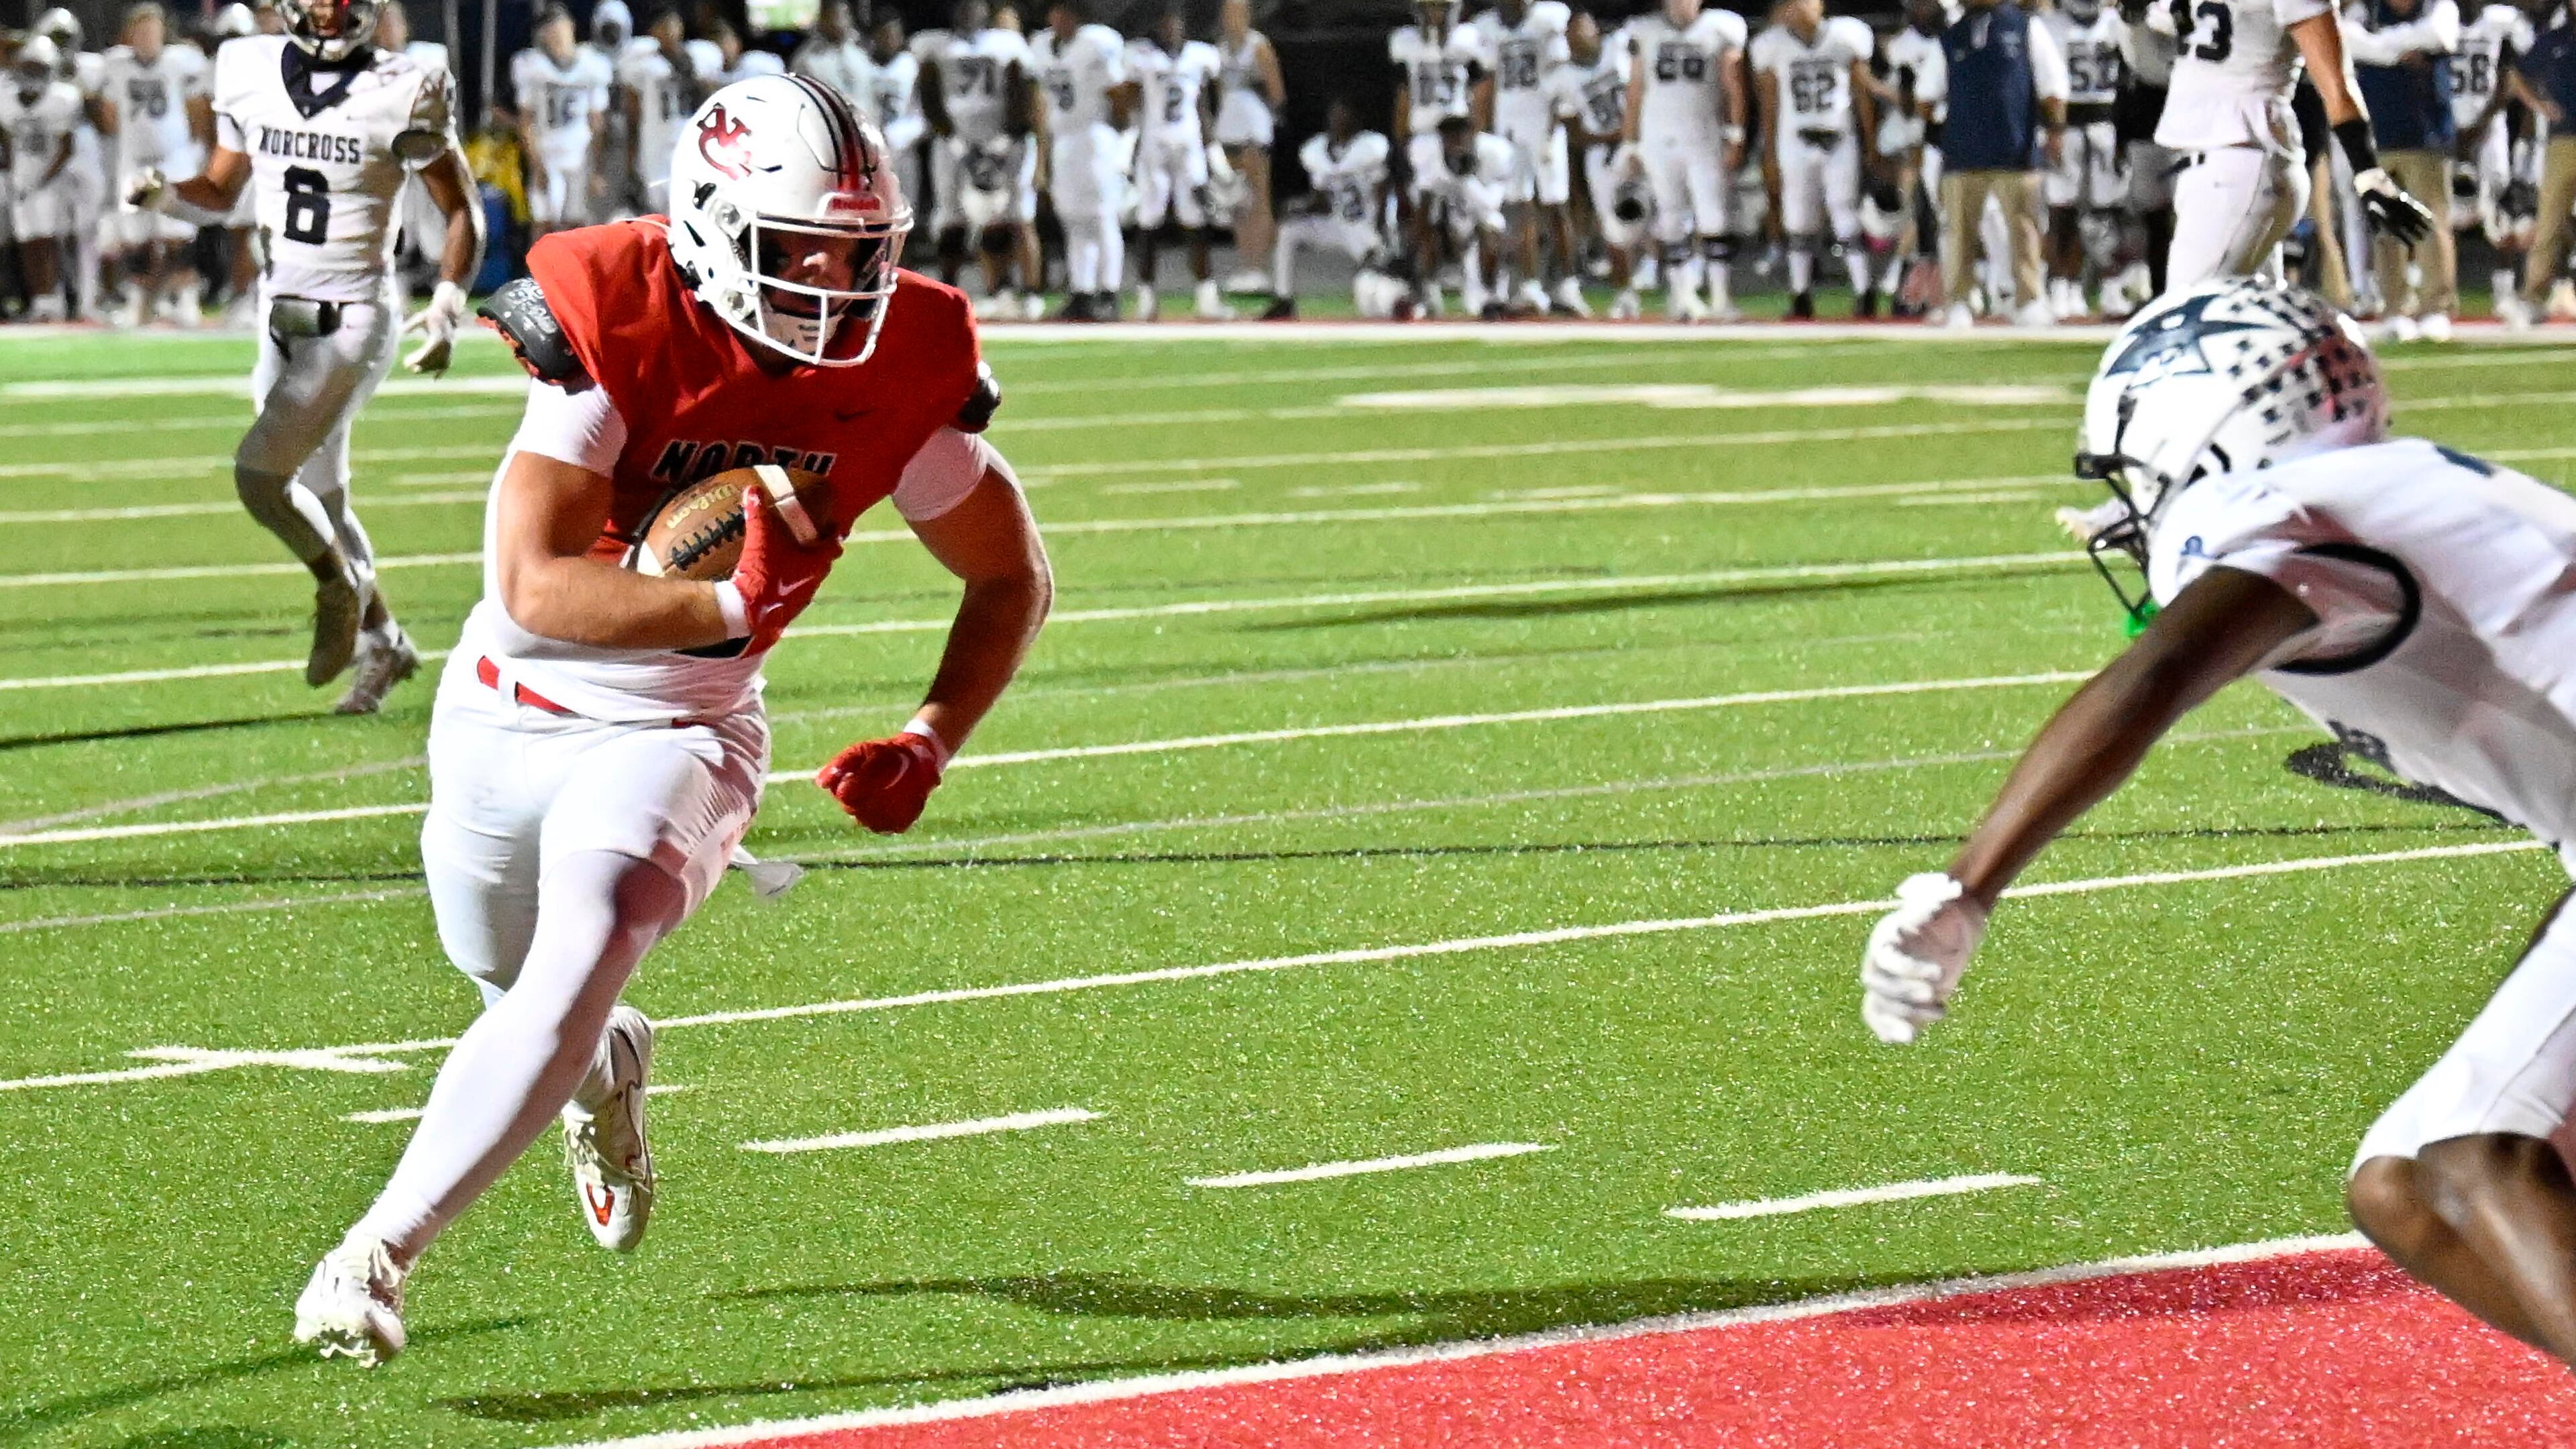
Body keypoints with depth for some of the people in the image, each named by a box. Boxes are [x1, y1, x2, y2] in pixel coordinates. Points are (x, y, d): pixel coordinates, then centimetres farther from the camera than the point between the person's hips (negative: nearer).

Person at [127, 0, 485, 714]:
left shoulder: (402, 93, -12)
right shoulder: (251, 74, 1)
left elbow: (462, 210, -4)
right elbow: (219, 192, 14)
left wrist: (447, 303, -19)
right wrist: (165, 195, -8)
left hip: (353, 317, -6)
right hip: (280, 314, 6)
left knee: (259, 471, -18)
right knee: (318, 498, 14)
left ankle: (341, 583, 8)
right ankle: (382, 641, 32)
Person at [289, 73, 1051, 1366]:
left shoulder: (899, 370, -14)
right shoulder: (617, 329, -26)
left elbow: (1012, 579, 1)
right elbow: (532, 588, -33)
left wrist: (928, 747, -12)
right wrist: (725, 607, -44)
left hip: (677, 735, 0)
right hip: (515, 714, 0)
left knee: (580, 959, -28)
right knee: (519, 987, 22)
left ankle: (380, 1253, -24)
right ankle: (606, 1067, 60)